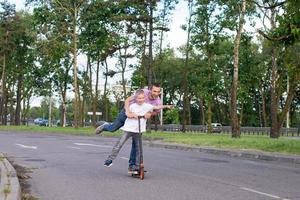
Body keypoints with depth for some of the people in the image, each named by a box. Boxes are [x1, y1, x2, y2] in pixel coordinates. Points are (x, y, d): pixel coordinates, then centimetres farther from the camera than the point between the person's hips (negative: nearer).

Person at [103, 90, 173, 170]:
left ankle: (137, 166, 13)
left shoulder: (147, 106, -1)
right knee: (119, 144, -4)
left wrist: (166, 106, -18)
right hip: (128, 128, -1)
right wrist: (132, 114, -11)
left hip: (138, 130, 1)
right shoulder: (132, 106, -1)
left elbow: (157, 107, -8)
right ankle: (110, 159, 5)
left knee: (139, 148, 4)